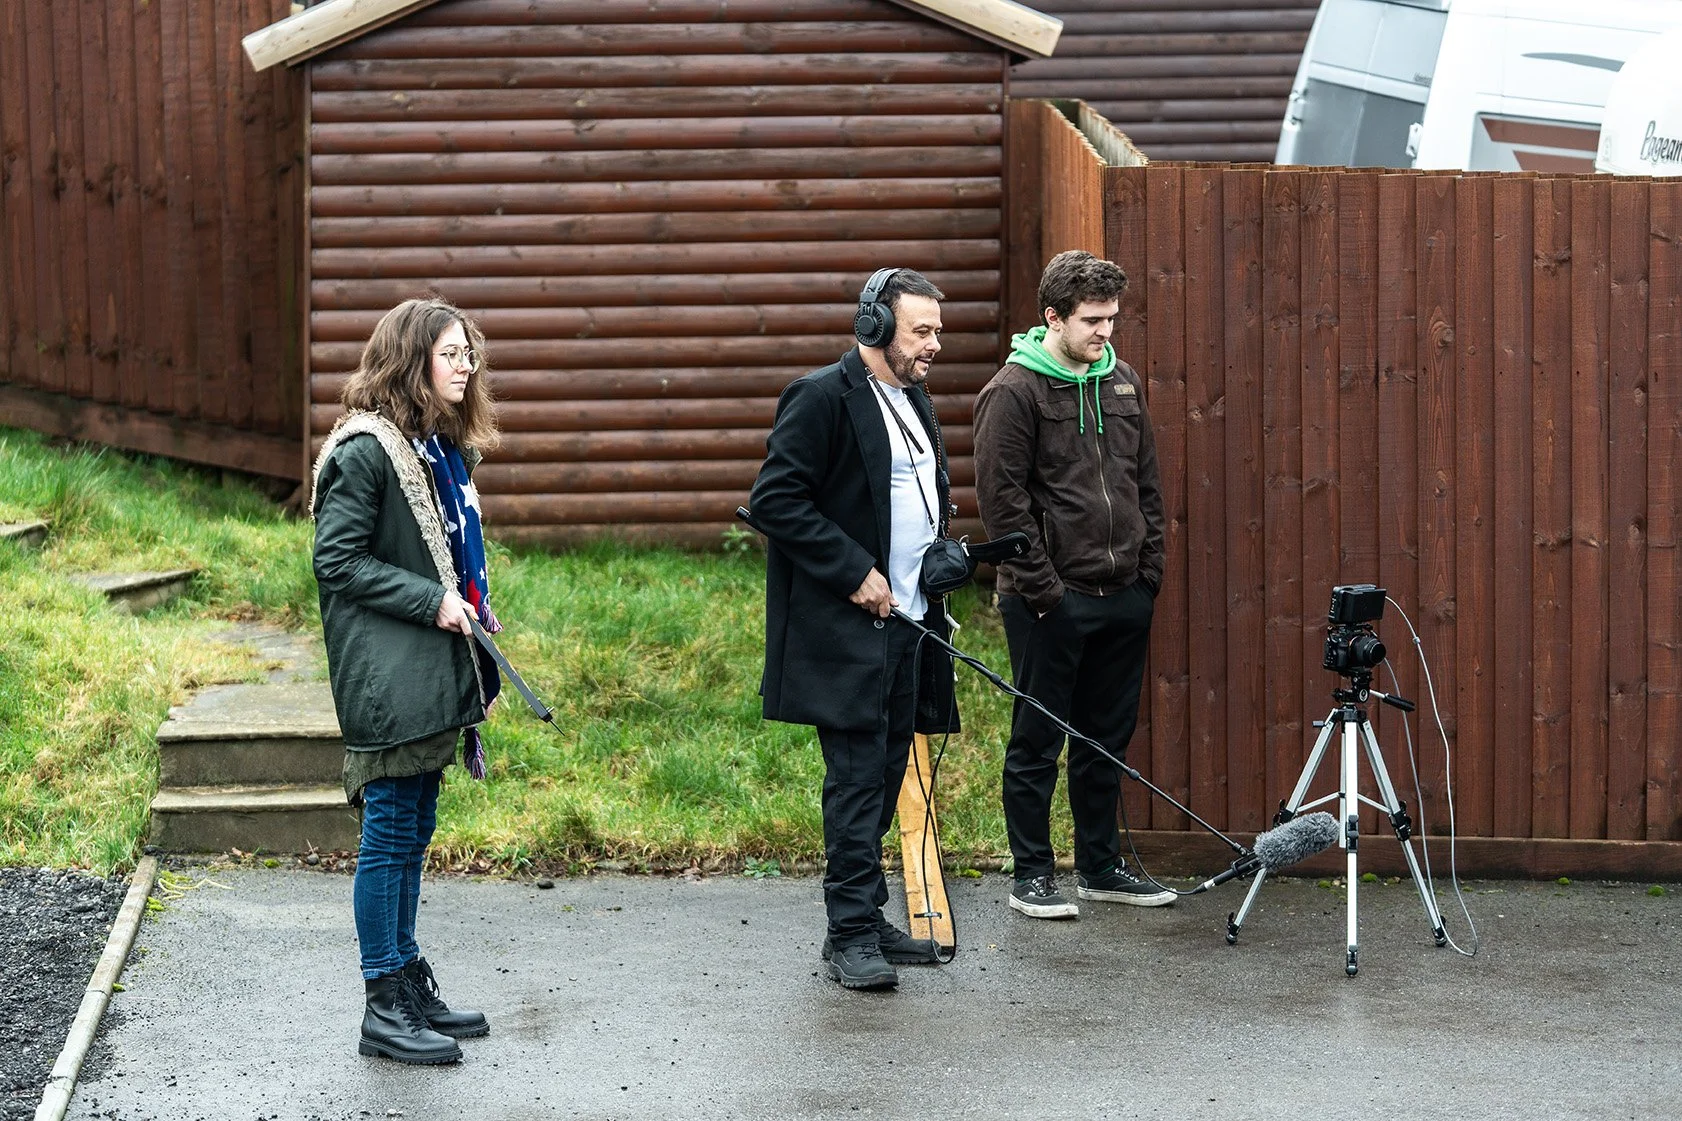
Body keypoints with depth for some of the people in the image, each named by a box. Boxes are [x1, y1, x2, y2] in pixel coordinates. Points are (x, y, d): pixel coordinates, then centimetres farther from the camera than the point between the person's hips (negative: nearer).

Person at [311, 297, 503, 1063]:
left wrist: (473, 613, 12)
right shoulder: (366, 451, -14)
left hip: (436, 674, 9)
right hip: (388, 679, -9)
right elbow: (337, 560, -16)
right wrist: (431, 602, -19)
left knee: (413, 832, 15)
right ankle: (385, 1007, 3)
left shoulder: (443, 448, 13)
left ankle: (410, 985, 23)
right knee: (390, 833, -3)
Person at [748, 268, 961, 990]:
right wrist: (854, 572, -18)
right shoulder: (822, 398, -11)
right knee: (857, 776, -9)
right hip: (847, 631, -9)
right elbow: (775, 500, -17)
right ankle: (852, 937, -5)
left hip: (906, 622, 9)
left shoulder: (914, 401, 17)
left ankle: (864, 923, 20)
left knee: (885, 777, 12)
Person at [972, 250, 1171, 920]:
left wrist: (1149, 569, 9)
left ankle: (1101, 866, 25)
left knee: (1108, 738, 14)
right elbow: (1002, 498, -13)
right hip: (1051, 601, -6)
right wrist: (1042, 587, -14)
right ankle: (1032, 876, 11)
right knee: (1038, 742, 2)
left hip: (1124, 596, 6)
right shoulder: (1014, 392, -11)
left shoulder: (1123, 383, 10)